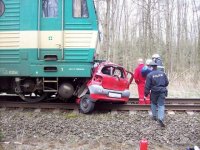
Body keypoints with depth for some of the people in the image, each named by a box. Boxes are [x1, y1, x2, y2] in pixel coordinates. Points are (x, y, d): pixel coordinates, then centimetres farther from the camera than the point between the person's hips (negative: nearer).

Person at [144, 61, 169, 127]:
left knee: (153, 103, 21)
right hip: (162, 91, 2)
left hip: (154, 92, -2)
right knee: (161, 105, 2)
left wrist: (146, 93, 1)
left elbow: (147, 86, -9)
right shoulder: (162, 73, 2)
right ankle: (160, 118, -14)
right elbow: (167, 82, 10)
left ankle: (154, 116, 26)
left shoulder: (150, 75, -9)